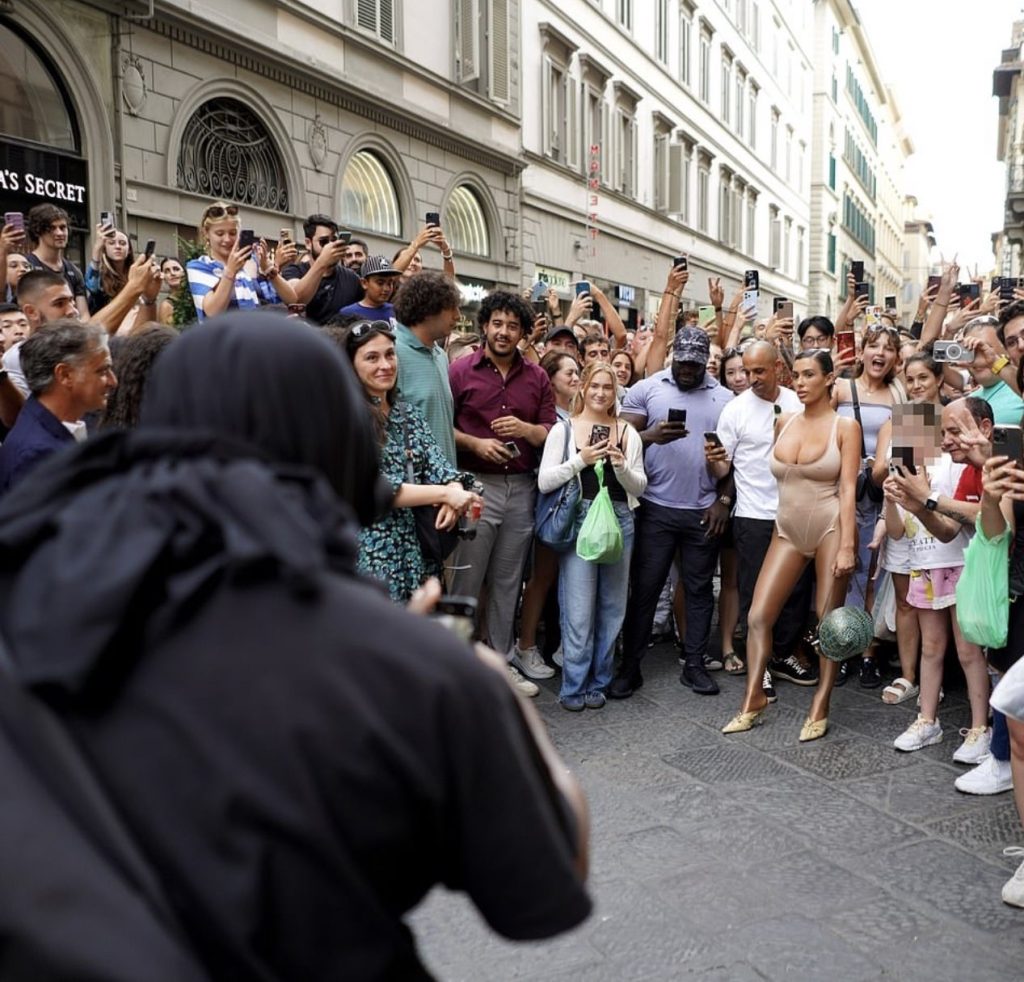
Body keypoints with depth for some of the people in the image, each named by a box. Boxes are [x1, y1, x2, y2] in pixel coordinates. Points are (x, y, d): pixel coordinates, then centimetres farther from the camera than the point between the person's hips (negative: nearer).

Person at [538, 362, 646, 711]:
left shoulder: (627, 433, 8)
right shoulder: (563, 430, 1)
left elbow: (639, 486, 8)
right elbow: (544, 482, -5)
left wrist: (620, 465, -10)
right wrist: (581, 460, -13)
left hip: (618, 521, 3)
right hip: (578, 520, -3)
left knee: (611, 606, 8)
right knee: (578, 610, -3)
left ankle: (597, 682, 21)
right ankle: (574, 686, 10)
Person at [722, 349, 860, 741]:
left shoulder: (845, 426, -4)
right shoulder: (784, 422, 9)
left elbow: (848, 489, -10)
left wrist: (847, 546, -15)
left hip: (830, 526, -4)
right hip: (787, 529, 5)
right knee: (757, 615, -1)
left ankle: (820, 707, 15)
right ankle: (753, 698, 11)